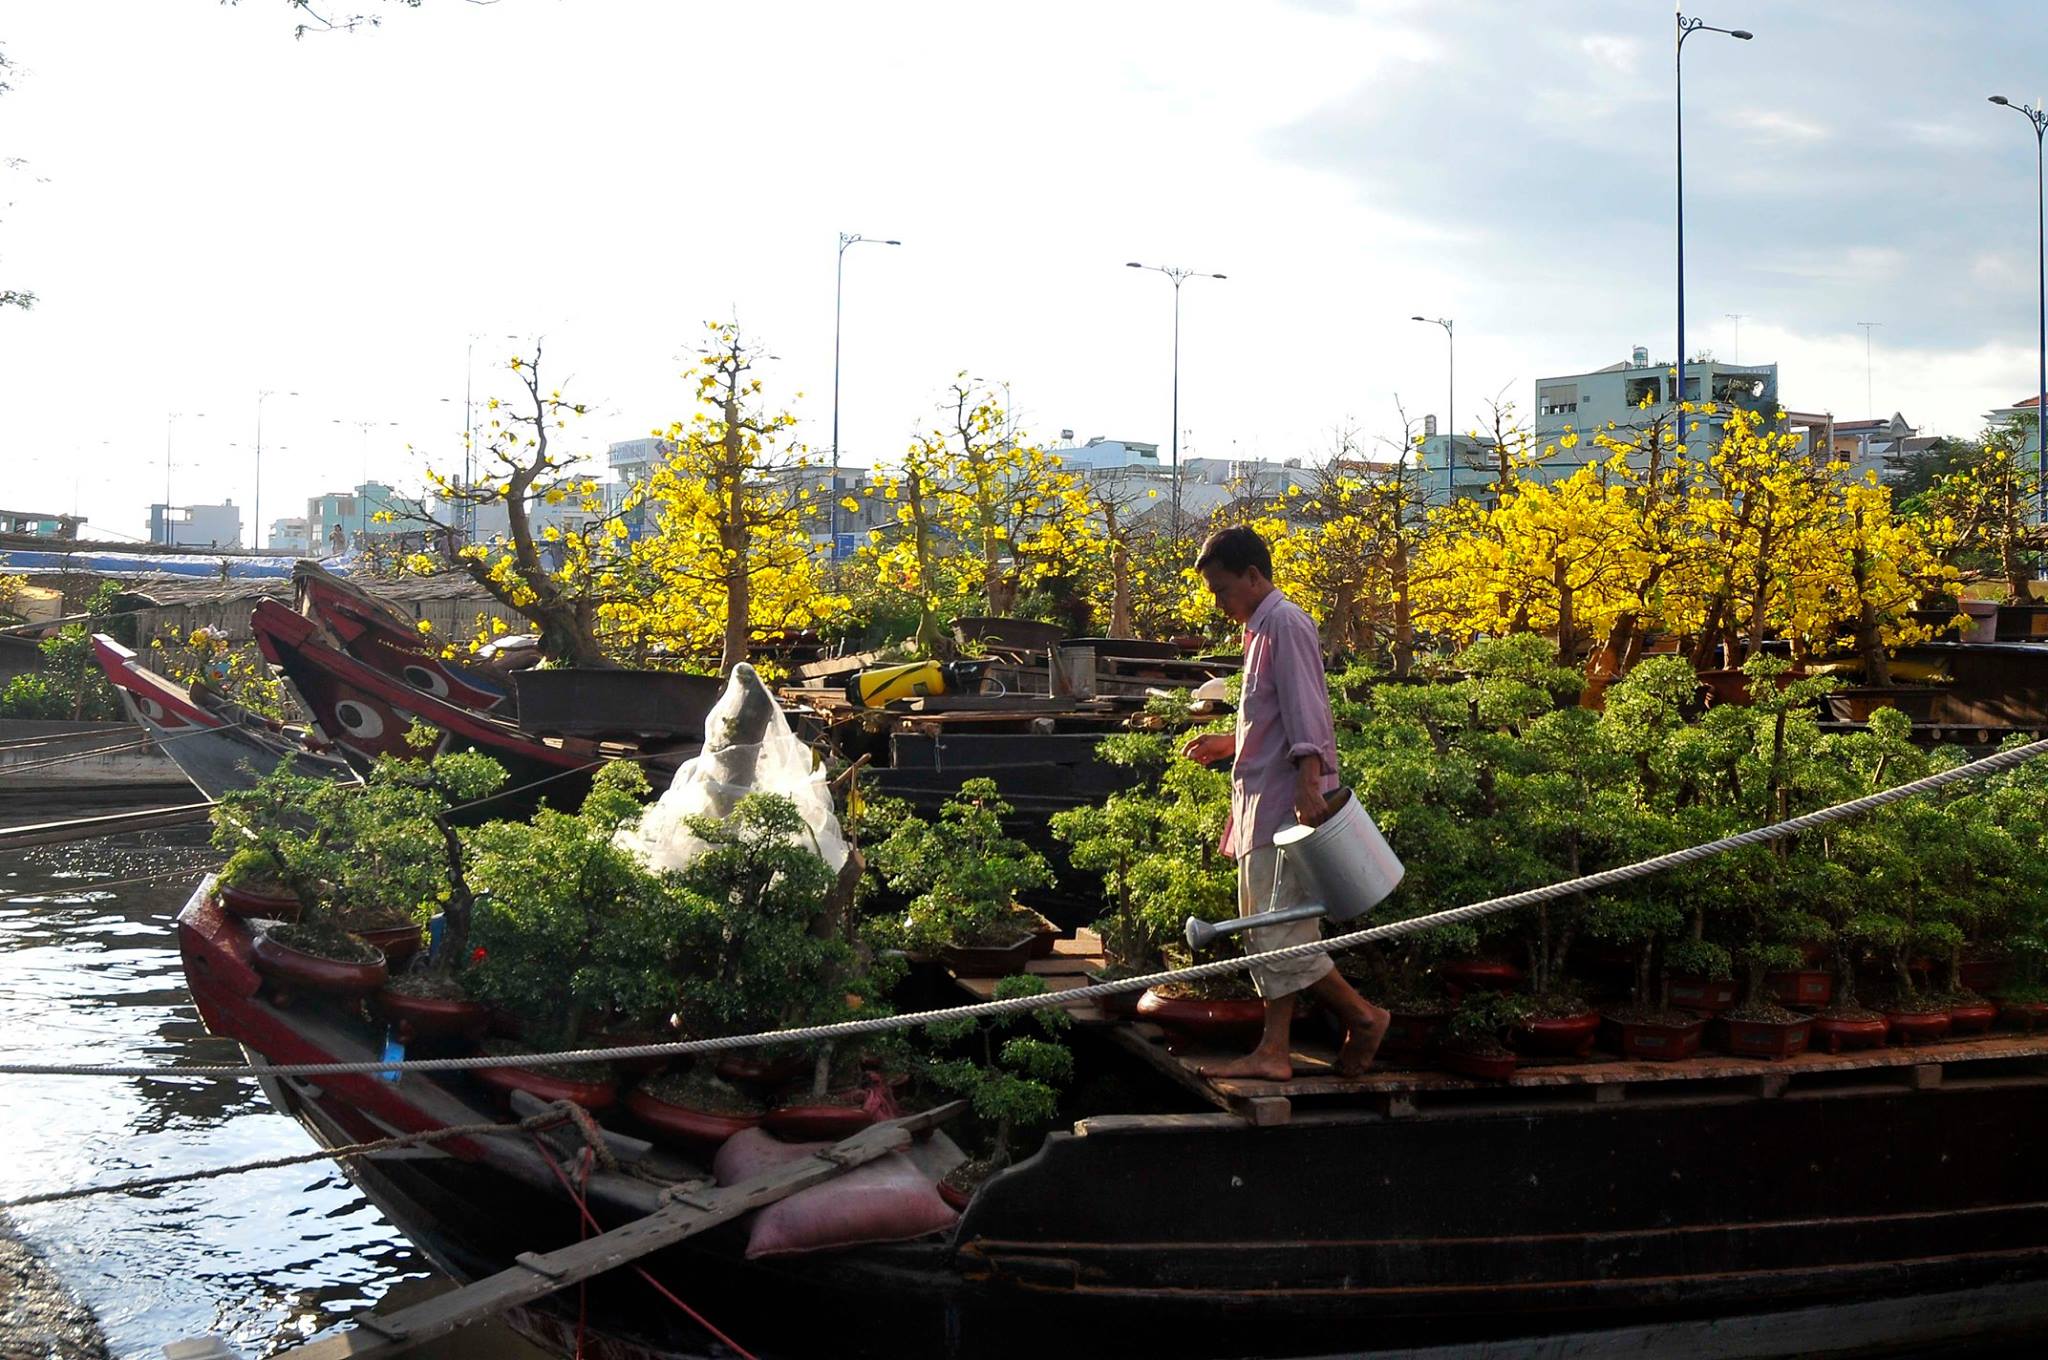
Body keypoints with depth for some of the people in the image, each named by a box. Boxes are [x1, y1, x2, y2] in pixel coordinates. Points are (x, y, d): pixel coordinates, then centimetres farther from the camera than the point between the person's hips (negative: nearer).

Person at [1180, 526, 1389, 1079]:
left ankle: (1363, 1016, 3)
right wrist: (1230, 743, 22)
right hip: (1262, 805, 11)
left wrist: (1308, 783, -30)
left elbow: (1305, 712, -21)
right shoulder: (1262, 628, 19)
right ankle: (1273, 1050, 11)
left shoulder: (1285, 623, -11)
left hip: (1287, 805, -11)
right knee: (1267, 933, 9)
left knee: (1281, 932, -10)